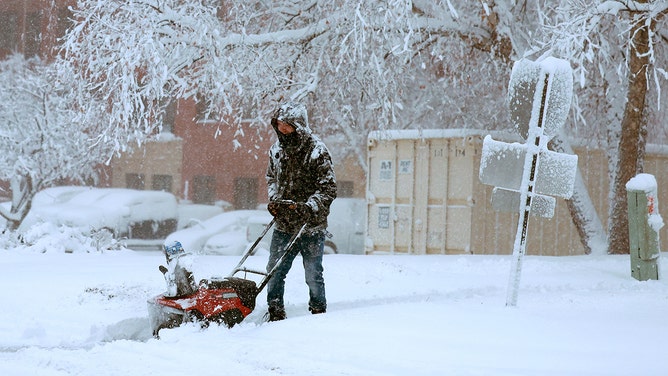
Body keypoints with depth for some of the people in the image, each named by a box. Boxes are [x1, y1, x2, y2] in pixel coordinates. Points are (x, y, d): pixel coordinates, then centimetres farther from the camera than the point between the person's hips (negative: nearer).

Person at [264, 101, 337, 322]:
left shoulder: (317, 152, -12)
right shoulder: (277, 150, 6)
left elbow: (328, 190, -12)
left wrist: (307, 208, -25)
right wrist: (274, 200, 4)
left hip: (311, 228, -5)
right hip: (283, 226, 5)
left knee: (313, 275, 2)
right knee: (274, 272, 4)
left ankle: (319, 313, 18)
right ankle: (275, 315, 16)